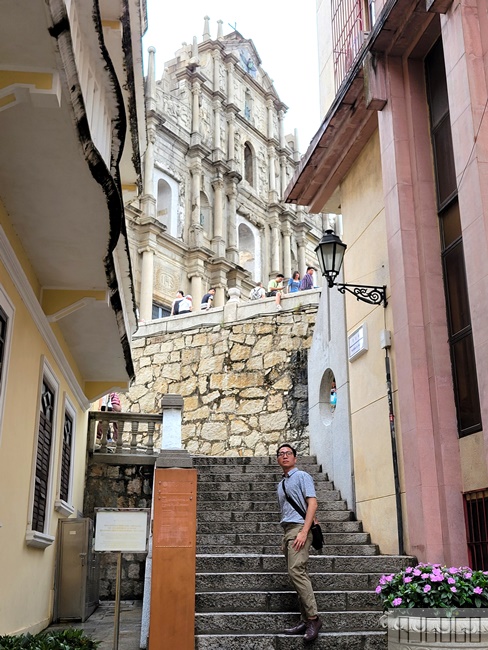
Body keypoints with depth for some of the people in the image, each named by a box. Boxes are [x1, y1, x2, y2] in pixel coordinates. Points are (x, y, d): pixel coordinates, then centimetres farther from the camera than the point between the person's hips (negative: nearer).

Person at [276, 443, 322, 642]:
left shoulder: (302, 476, 1)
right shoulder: (281, 484, 22)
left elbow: (312, 503, -9)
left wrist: (304, 531, -18)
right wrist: (286, 537, 13)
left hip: (299, 527, -8)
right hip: (287, 530, 8)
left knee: (296, 571, -20)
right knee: (298, 574, 5)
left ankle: (313, 617, -19)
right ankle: (306, 620, 5)